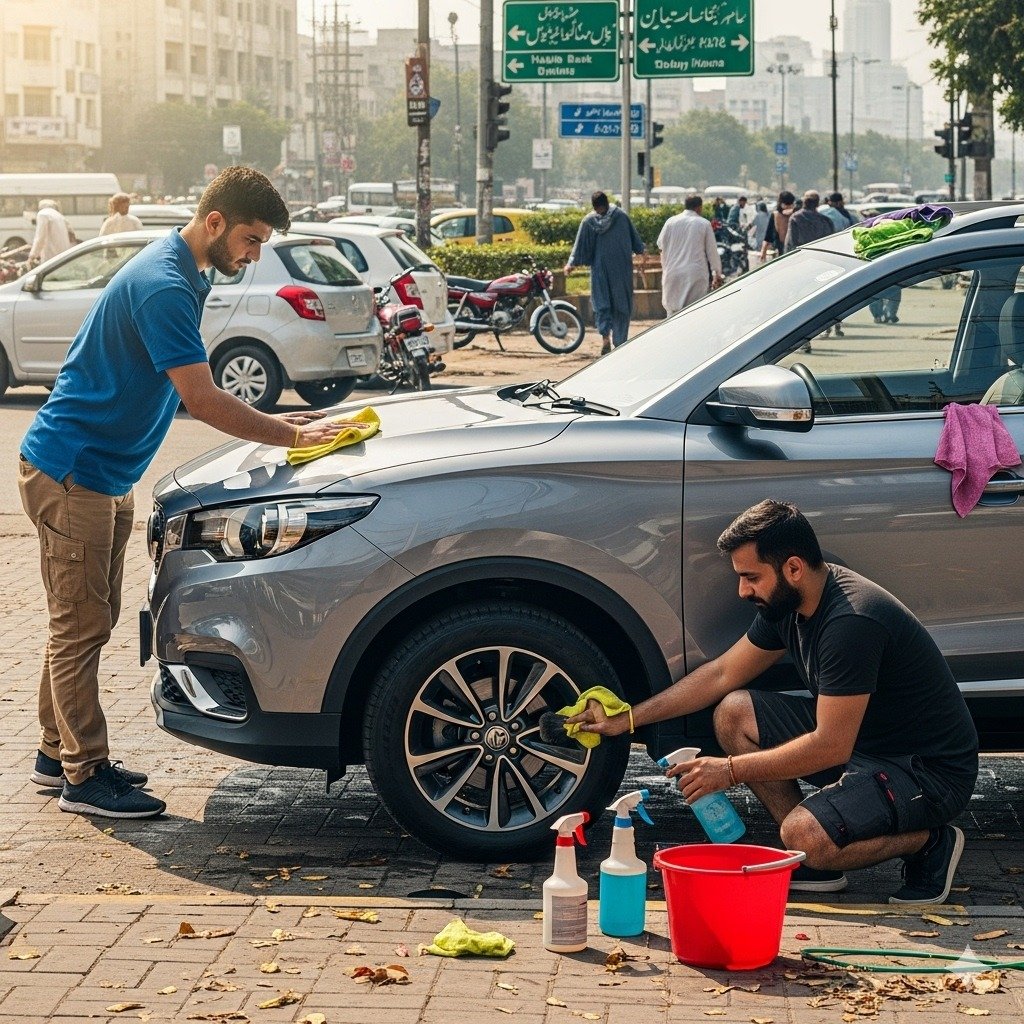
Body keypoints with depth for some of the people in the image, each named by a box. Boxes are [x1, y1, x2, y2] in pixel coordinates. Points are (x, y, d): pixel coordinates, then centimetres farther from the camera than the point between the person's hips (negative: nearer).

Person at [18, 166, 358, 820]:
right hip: (70, 472, -10)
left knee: (90, 621, 16)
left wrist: (274, 423, 8)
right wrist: (291, 435, -17)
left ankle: (58, 754, 25)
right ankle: (85, 776, 1)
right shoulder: (163, 286, -22)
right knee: (81, 627, -5)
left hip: (105, 477, 11)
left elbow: (195, 394, 16)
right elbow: (202, 400, -24)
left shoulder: (182, 276, 11)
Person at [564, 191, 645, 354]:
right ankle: (620, 341, 7)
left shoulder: (588, 221, -2)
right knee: (622, 304, 8)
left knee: (601, 303, 5)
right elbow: (635, 239, 6)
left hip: (600, 268, 0)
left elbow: (580, 245, 1)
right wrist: (640, 250, 23)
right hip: (621, 267, 0)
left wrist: (571, 264, 11)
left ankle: (605, 335, -17)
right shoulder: (622, 216, -1)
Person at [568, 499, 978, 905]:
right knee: (733, 713, 0)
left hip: (934, 771, -9)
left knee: (804, 835, -31)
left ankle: (931, 842, -3)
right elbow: (722, 674, 12)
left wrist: (731, 770, -21)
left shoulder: (852, 621, -29)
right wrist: (628, 718, 8)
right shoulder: (786, 602, 0)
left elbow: (831, 747, -29)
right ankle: (816, 864, 3)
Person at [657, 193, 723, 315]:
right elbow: (712, 251, 2)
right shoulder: (704, 224, -3)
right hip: (696, 275, -2)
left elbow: (660, 244, 11)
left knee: (672, 310, 5)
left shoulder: (671, 222, 2)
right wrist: (717, 273, 10)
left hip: (673, 273, 2)